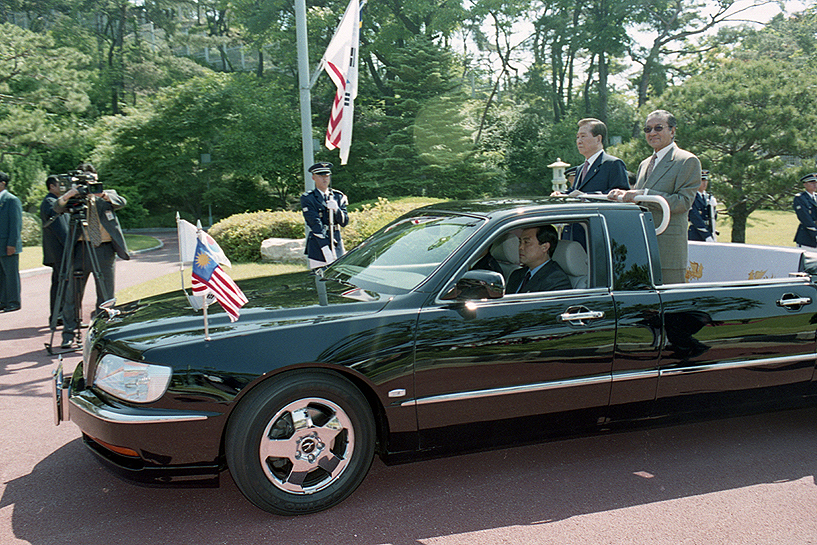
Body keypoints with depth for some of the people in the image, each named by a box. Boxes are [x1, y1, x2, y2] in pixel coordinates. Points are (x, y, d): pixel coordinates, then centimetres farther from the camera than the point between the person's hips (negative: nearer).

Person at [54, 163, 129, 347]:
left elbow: (122, 202, -8)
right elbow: (58, 208, -6)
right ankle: (68, 334, 4)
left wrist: (104, 195, -26)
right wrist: (67, 196, -26)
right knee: (73, 292, -3)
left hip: (105, 249, 1)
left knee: (106, 295, 6)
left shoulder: (108, 196, 12)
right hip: (82, 248, -1)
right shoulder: (75, 198, 11)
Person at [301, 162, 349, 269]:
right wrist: (326, 250, -19)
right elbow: (315, 225, -10)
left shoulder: (339, 197, 13)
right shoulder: (307, 198, -1)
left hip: (337, 244, 4)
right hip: (318, 245, -4)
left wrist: (336, 209, -14)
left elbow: (344, 222, 8)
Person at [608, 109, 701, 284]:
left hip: (668, 247, -7)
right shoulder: (644, 164, 22)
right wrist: (623, 195, -1)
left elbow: (683, 202, -13)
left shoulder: (688, 161, -3)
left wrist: (644, 194, -19)